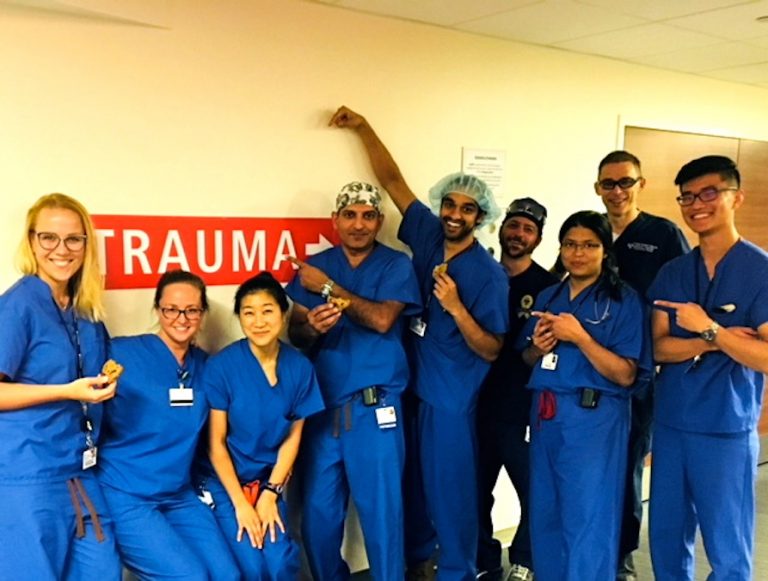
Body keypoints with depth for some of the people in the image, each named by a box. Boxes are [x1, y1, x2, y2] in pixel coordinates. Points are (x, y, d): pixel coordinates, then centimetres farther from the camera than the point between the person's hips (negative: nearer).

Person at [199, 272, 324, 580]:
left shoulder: (300, 367, -7)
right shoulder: (221, 366, -16)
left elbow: (293, 436, 0)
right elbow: (216, 443, -12)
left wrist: (270, 493, -6)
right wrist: (240, 504, -12)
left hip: (267, 480, 3)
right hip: (222, 481, -2)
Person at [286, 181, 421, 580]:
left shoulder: (396, 265, 1)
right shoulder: (315, 266, 9)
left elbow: (382, 319, -14)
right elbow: (295, 331, 4)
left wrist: (328, 286, -11)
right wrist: (311, 326, -19)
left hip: (375, 410, -3)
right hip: (322, 407, 3)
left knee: (381, 511, 4)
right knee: (318, 514, 10)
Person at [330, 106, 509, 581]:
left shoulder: (488, 274, -15)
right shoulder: (427, 234, -1)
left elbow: (491, 350, -14)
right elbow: (392, 179, 4)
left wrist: (456, 308, -27)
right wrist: (363, 127, 3)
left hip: (451, 397, -5)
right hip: (409, 385, 6)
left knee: (450, 486, 7)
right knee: (413, 480, 19)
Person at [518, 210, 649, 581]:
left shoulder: (624, 300, -6)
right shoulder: (548, 297, 12)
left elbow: (625, 374, -12)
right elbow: (527, 357, 19)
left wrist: (579, 336, -20)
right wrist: (539, 347, -4)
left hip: (594, 419, -5)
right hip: (546, 415, 6)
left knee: (588, 519, 0)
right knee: (545, 514, 13)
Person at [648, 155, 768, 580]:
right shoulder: (671, 274, 7)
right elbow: (658, 347, -1)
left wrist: (709, 329, -24)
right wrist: (712, 343, -17)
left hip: (726, 430, -5)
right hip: (670, 424, 5)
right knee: (666, 540, 16)